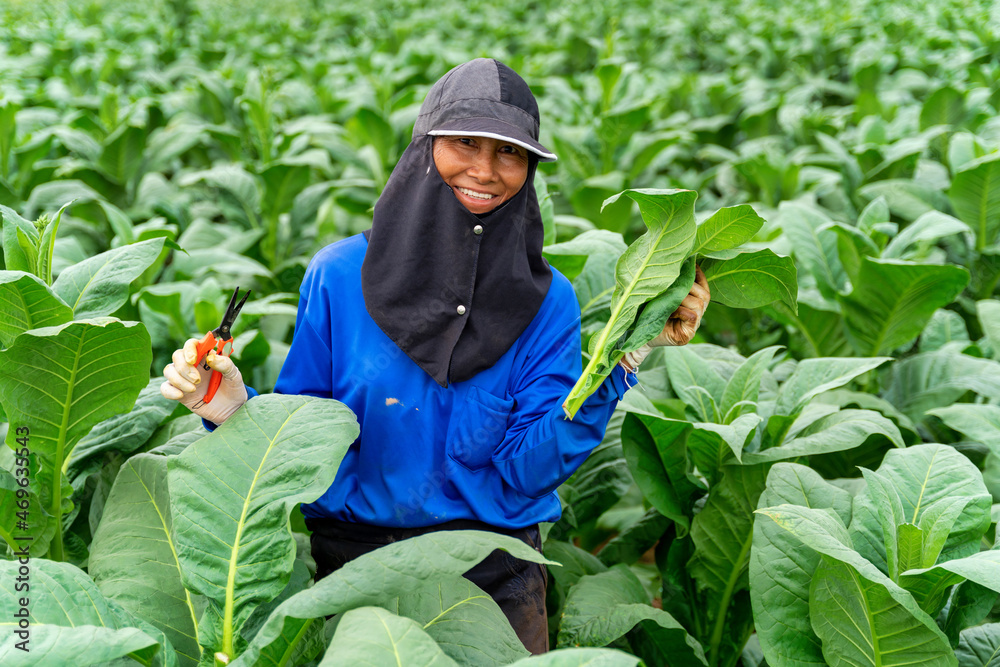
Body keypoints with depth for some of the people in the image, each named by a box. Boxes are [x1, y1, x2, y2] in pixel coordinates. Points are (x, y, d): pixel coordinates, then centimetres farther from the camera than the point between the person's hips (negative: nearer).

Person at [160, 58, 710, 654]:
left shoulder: (547, 301, -6)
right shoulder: (340, 275, -8)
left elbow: (526, 469, -13)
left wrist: (621, 360, -19)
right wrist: (237, 409, -21)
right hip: (350, 565, 0)